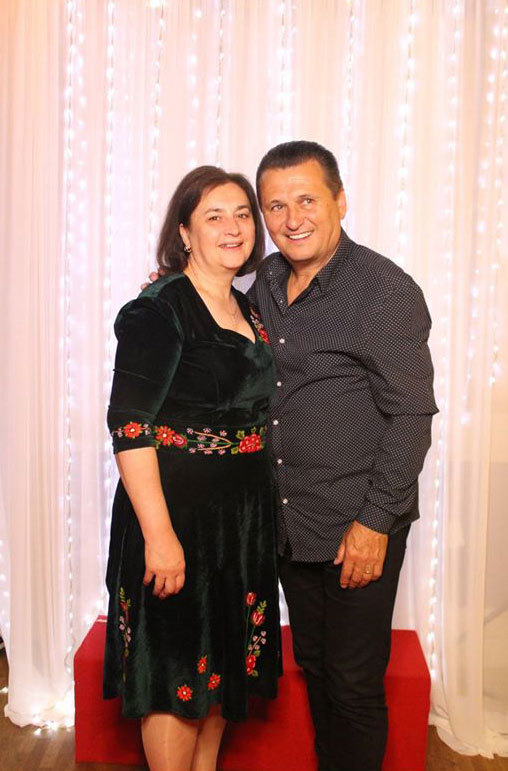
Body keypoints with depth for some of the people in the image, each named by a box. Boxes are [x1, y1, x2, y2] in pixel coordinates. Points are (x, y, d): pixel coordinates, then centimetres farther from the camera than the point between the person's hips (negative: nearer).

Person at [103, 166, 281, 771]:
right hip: (178, 512, -8)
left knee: (221, 663, 21)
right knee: (175, 672, 7)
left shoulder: (250, 312, 10)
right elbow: (128, 426, -20)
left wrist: (263, 511, 13)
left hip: (243, 516, 8)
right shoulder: (157, 309, -13)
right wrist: (160, 534, -23)